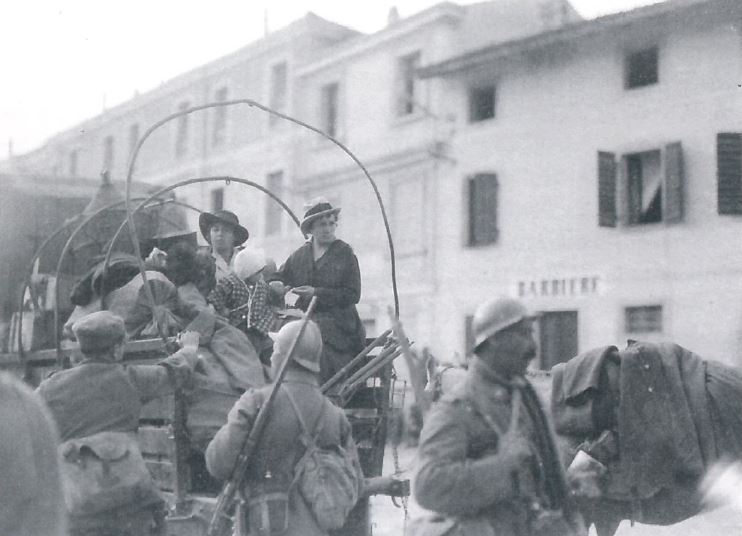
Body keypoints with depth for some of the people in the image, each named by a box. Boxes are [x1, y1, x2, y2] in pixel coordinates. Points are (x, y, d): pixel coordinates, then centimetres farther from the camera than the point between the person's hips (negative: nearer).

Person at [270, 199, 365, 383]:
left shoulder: (345, 253, 3)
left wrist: (317, 293, -12)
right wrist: (277, 286, -4)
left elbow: (353, 295, -4)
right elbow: (278, 278, 22)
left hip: (337, 322, -4)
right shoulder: (298, 255, 14)